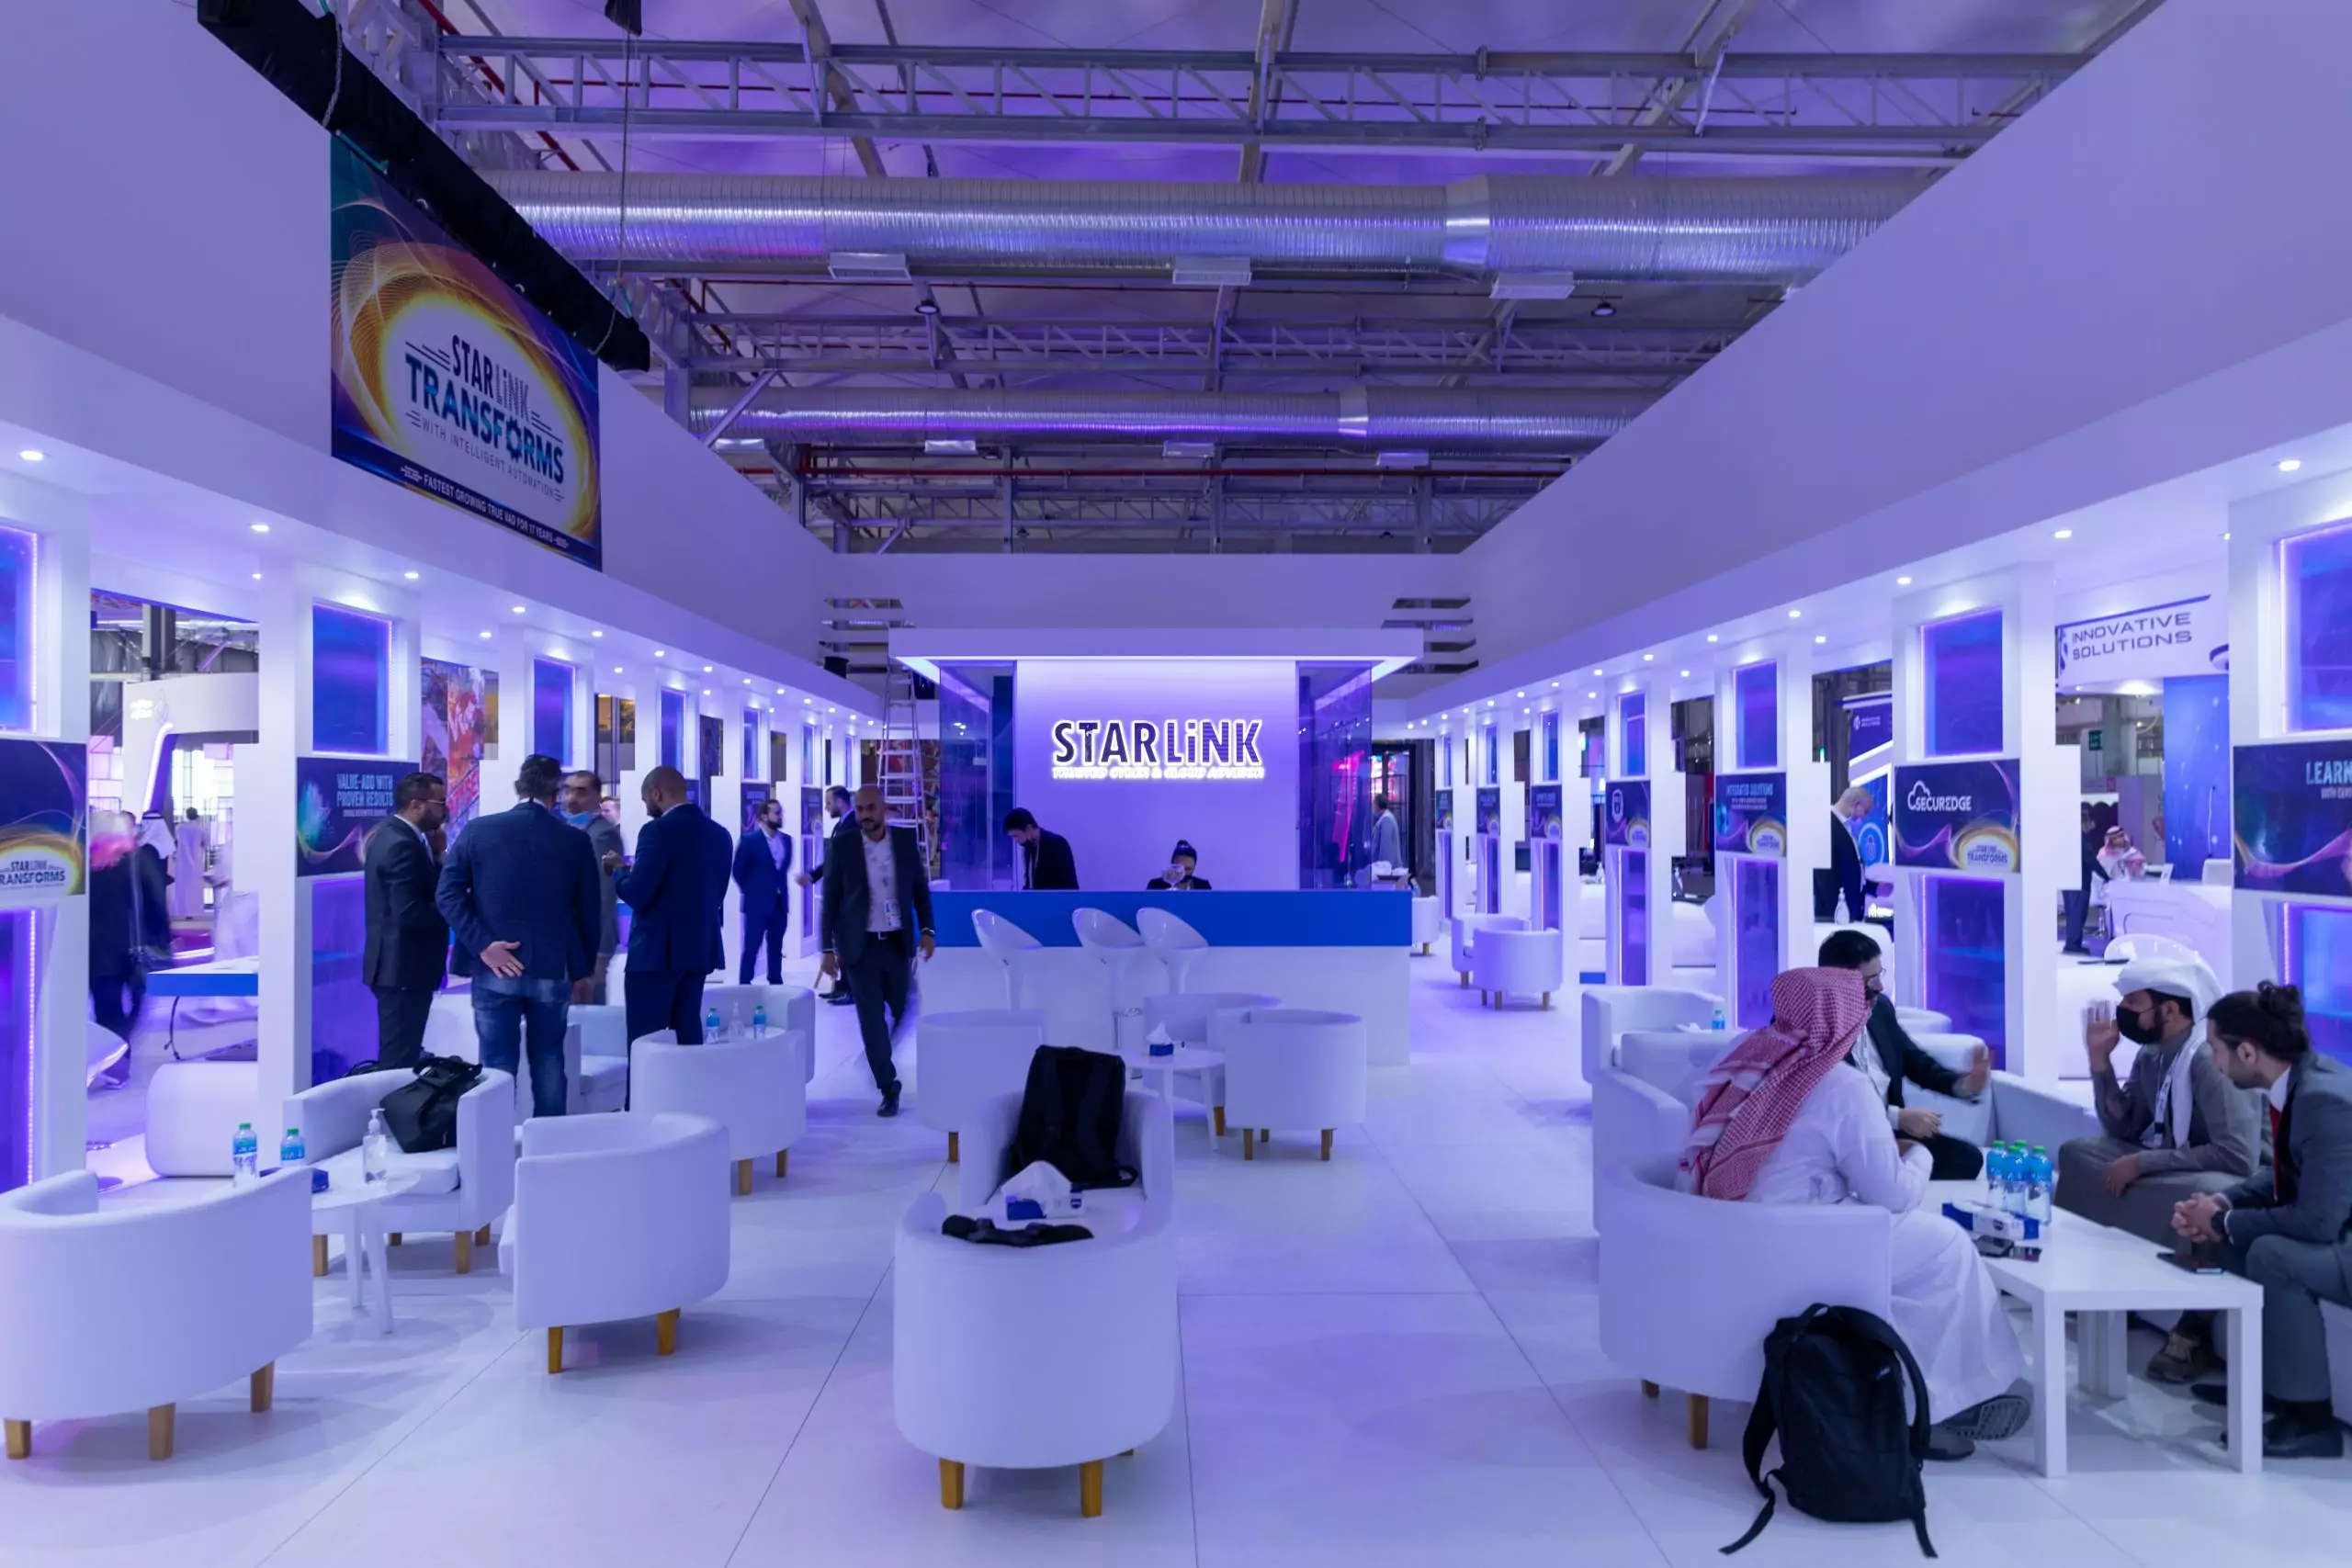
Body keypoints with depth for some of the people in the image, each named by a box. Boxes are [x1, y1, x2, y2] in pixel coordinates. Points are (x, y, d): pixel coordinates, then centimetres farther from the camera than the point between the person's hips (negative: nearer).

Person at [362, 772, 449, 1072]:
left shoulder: (392, 834, 12)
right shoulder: (402, 845, -19)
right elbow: (410, 914, -26)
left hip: (398, 964, 10)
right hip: (404, 968, -10)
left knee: (398, 1056, 17)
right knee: (399, 1060, -4)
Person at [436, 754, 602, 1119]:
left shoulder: (477, 830, -1)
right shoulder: (576, 840, -1)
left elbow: (448, 894, -8)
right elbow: (590, 910, 4)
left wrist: (483, 945, -10)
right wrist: (585, 967, 15)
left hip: (495, 970, -1)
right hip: (553, 968, 1)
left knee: (497, 1065, 4)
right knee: (548, 1062, 13)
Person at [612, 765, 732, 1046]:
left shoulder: (658, 830, -13)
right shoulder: (719, 833, 9)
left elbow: (637, 894, -18)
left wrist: (618, 872, 1)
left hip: (657, 950, -7)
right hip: (701, 948, 7)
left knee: (645, 1041, -2)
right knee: (687, 1033, 11)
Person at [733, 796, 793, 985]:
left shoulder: (786, 840, 7)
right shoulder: (750, 840, -10)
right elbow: (738, 871, -4)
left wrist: (782, 891, 10)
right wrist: (751, 891, 1)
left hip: (780, 903, 5)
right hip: (757, 903, -5)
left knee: (776, 947, 11)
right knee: (751, 947, -2)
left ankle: (776, 984, 18)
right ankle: (745, 985, 3)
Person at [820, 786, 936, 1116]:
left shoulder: (906, 839, -1)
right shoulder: (841, 845, -7)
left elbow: (920, 888, 7)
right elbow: (830, 899, -3)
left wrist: (926, 930, -1)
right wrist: (828, 948, -6)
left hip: (898, 942, 2)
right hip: (861, 945, -2)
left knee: (902, 1013, 9)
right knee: (871, 1020, -2)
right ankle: (888, 1088, 7)